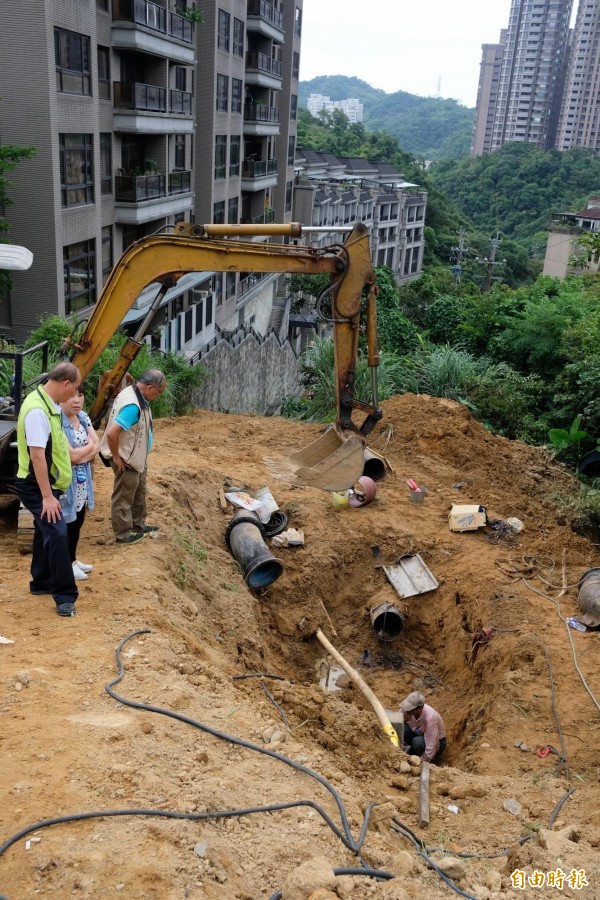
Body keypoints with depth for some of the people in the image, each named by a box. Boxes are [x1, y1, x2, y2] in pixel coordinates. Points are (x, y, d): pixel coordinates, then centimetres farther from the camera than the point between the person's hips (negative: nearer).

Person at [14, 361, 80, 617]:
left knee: (46, 532, 20)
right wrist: (47, 496, -27)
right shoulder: (37, 410, -25)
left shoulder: (47, 404, 5)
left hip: (46, 484, 10)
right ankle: (65, 596, -7)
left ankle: (41, 582, 35)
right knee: (57, 534, -13)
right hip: (36, 486, -10)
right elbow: (36, 455, -28)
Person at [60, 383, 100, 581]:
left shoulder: (83, 417, 4)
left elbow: (97, 445, 2)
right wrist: (89, 446, -9)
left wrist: (80, 456, -15)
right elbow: (70, 455, -26)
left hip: (82, 479, 8)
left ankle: (73, 559, 32)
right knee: (66, 522, 4)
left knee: (78, 521, 18)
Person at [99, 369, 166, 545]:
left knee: (139, 494, 24)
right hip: (127, 460, -10)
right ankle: (123, 535, 19)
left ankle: (138, 525, 40)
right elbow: (111, 433, -37)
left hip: (136, 458, 10)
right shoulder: (132, 406, -32)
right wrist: (116, 457, -23)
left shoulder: (135, 393, 0)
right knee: (123, 499, 6)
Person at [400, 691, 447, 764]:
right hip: (418, 733, 5)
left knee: (418, 742, -37)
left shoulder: (430, 718, -39)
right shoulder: (409, 708, -24)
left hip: (436, 740, -5)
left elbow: (431, 747, -36)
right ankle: (410, 749, 4)